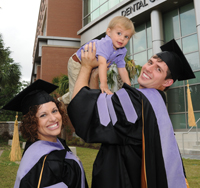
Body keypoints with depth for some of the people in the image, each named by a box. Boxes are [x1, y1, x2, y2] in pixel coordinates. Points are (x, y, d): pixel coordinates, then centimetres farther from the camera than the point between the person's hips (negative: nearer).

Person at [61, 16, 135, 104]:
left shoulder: (122, 52, -11)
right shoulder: (105, 44, -37)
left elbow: (122, 70, -6)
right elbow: (102, 63, -48)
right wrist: (104, 84, -54)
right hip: (77, 63, -8)